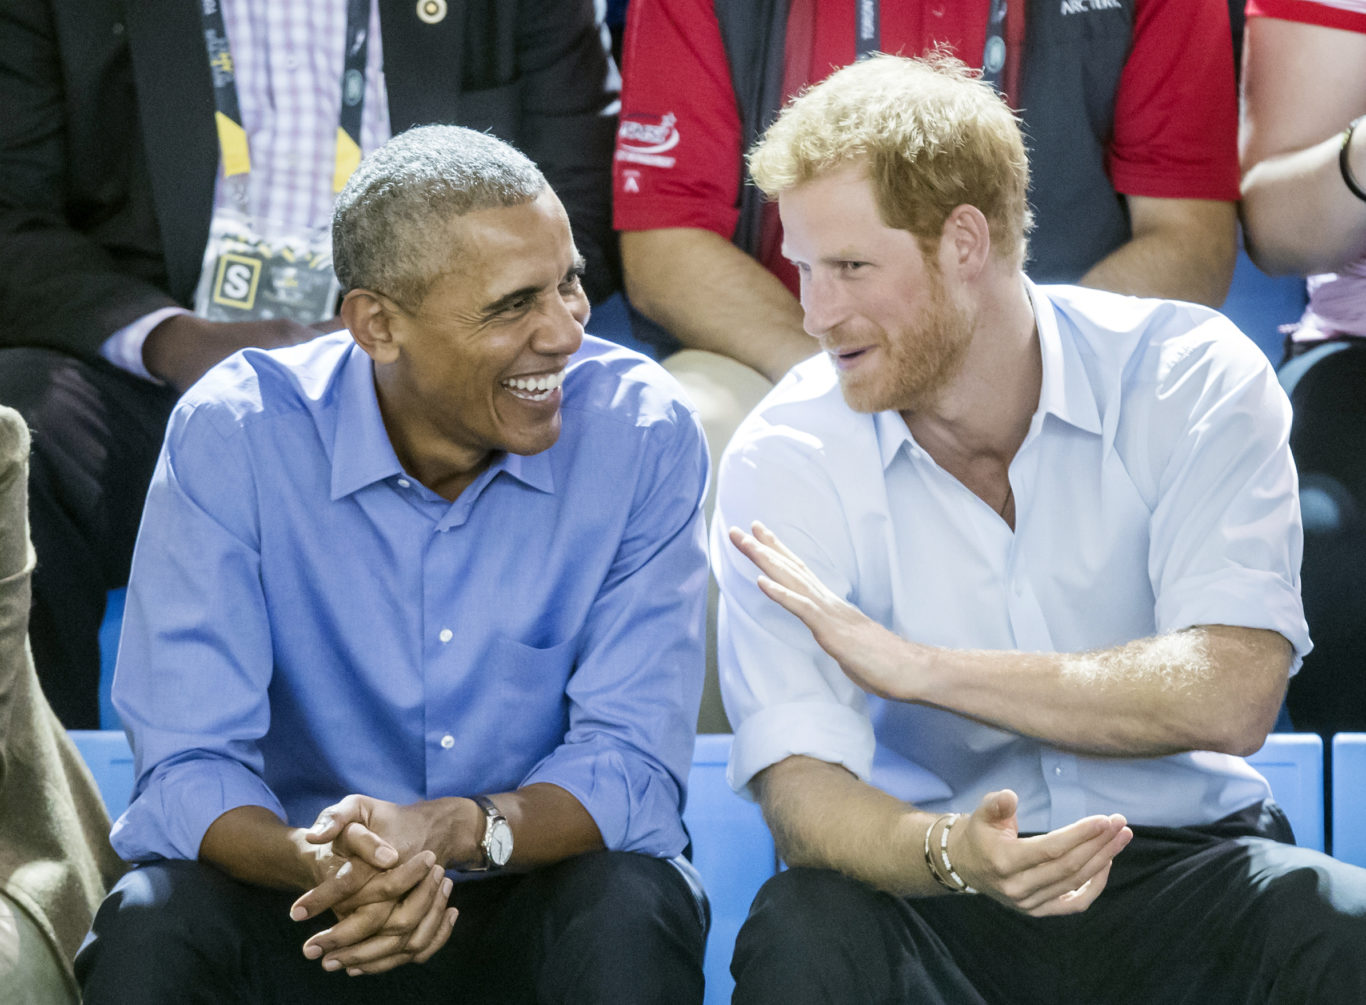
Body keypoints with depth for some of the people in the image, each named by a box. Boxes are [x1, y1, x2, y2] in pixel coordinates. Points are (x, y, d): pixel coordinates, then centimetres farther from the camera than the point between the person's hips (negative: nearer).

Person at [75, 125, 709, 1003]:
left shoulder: (642, 431, -12)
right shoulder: (231, 437, -13)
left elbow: (632, 765, -14)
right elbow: (189, 771, -16)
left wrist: (458, 832, -35)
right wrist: (317, 864, -38)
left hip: (542, 899, 0)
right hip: (319, 919, 0)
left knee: (631, 912, -33)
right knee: (152, 927, -29)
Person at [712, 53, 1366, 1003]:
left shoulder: (1189, 380, -6)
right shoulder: (786, 459, -5)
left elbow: (1231, 694, -18)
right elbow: (799, 782, -14)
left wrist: (917, 667, -18)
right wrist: (946, 853, -37)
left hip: (1182, 864, 0)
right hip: (939, 893, 0)